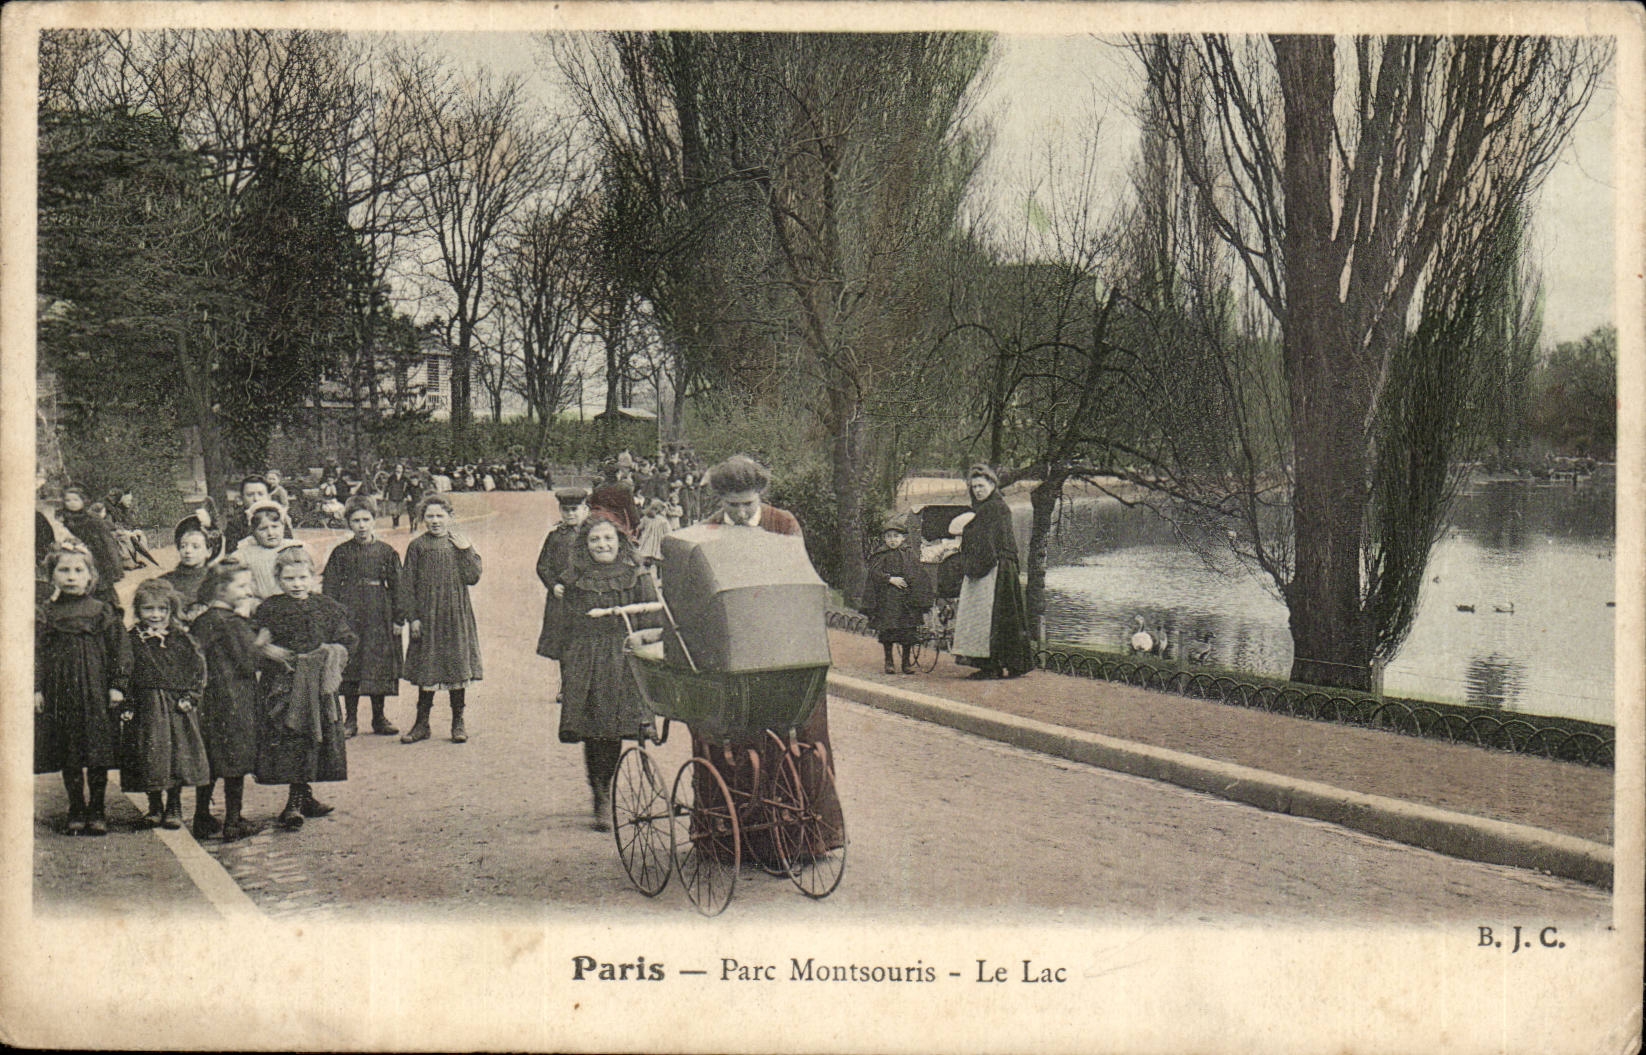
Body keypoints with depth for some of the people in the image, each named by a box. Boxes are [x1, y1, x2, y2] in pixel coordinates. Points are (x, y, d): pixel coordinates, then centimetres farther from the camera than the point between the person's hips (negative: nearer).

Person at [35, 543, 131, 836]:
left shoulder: (103, 611, 3)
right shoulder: (46, 614, 6)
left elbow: (120, 648, 2)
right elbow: (38, 652, 6)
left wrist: (117, 685, -3)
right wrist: (37, 688, -2)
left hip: (97, 691, -1)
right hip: (60, 690, 1)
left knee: (99, 756, 0)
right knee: (69, 757, 5)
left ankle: (96, 810, 11)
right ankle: (76, 810, 16)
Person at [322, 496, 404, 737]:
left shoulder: (387, 552, 3)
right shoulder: (340, 554, 4)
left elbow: (396, 588, 5)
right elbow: (330, 588, 5)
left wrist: (398, 620, 1)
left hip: (379, 619, 0)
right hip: (348, 617, 0)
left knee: (379, 668, 4)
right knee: (349, 668, 2)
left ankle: (379, 717, 16)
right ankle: (350, 719, 12)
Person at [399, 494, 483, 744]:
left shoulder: (461, 542, 4)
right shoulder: (417, 546, 1)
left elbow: (473, 577, -4)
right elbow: (407, 585, 1)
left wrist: (465, 551, -12)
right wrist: (412, 617, -5)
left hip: (456, 614, 1)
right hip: (426, 615, -1)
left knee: (457, 666, 4)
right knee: (426, 669, 4)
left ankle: (458, 722, 14)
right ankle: (422, 723, 14)